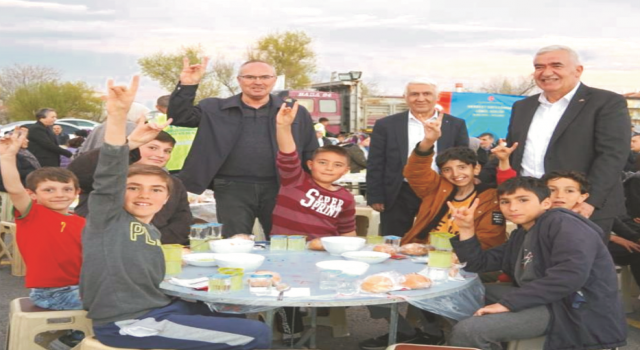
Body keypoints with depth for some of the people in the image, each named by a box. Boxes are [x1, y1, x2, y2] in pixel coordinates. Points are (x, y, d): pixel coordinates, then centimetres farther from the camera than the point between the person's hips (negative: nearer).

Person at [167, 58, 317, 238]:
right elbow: (179, 117, 1)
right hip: (232, 189, -1)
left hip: (279, 188, 1)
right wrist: (187, 85, -13)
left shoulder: (297, 112, 9)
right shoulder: (215, 109, 7)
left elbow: (311, 155, 10)